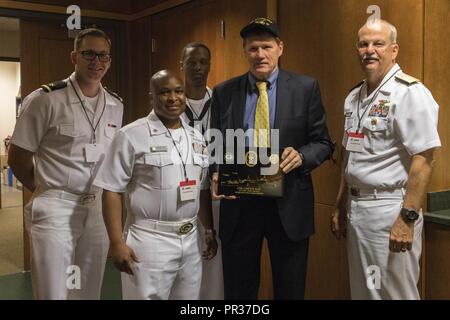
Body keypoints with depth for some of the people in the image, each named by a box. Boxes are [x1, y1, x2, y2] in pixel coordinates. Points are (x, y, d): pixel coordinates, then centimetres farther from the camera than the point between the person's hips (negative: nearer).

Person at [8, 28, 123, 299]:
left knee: (90, 291, 13)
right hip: (56, 208, -4)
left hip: (99, 208, 5)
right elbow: (18, 158, -2)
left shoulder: (115, 105, 7)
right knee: (53, 292, 0)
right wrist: (48, 191, 5)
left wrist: (104, 196, 12)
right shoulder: (45, 100, -9)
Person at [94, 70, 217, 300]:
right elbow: (112, 191, -9)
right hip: (149, 240, -5)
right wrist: (117, 243, -14)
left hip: (190, 240, 6)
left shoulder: (196, 138, 10)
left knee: (189, 298, 14)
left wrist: (210, 231, 14)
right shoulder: (132, 135, -8)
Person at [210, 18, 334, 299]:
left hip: (289, 206, -1)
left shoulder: (306, 88, 0)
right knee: (238, 292, 13)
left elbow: (323, 143, 2)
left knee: (290, 291, 13)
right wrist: (216, 175, -12)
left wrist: (301, 156, -19)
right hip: (238, 205, 2)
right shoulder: (223, 92, 5)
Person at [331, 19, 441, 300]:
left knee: (392, 293, 3)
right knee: (362, 291, 18)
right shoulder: (354, 97, 12)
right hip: (355, 208, 8)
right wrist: (341, 206, 18)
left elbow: (423, 160, -18)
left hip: (389, 210, -8)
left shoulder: (410, 93, -12)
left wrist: (407, 218, -21)